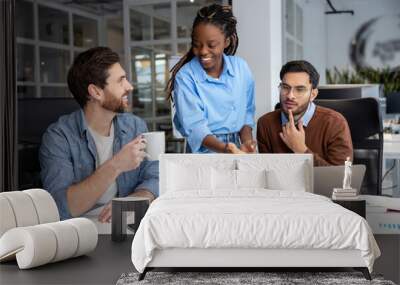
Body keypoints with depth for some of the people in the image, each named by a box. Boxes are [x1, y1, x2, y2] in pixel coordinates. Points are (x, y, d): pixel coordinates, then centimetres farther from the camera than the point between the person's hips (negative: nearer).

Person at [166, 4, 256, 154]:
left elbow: (247, 111, 11)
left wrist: (246, 140, -6)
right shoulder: (185, 76, -8)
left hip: (236, 149, 4)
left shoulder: (241, 67, 3)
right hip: (205, 153, -3)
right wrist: (225, 148, -28)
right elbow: (194, 127, -13)